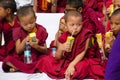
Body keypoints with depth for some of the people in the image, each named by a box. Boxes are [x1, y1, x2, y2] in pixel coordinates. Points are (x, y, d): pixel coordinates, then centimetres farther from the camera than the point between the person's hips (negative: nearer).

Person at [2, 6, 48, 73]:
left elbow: (45, 50, -2)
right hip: (22, 58, 1)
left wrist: (36, 46, -22)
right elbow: (18, 51, -5)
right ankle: (36, 68, -26)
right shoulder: (18, 32, -2)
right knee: (8, 60, -26)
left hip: (37, 57, -1)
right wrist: (24, 41, -21)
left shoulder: (41, 31, -4)